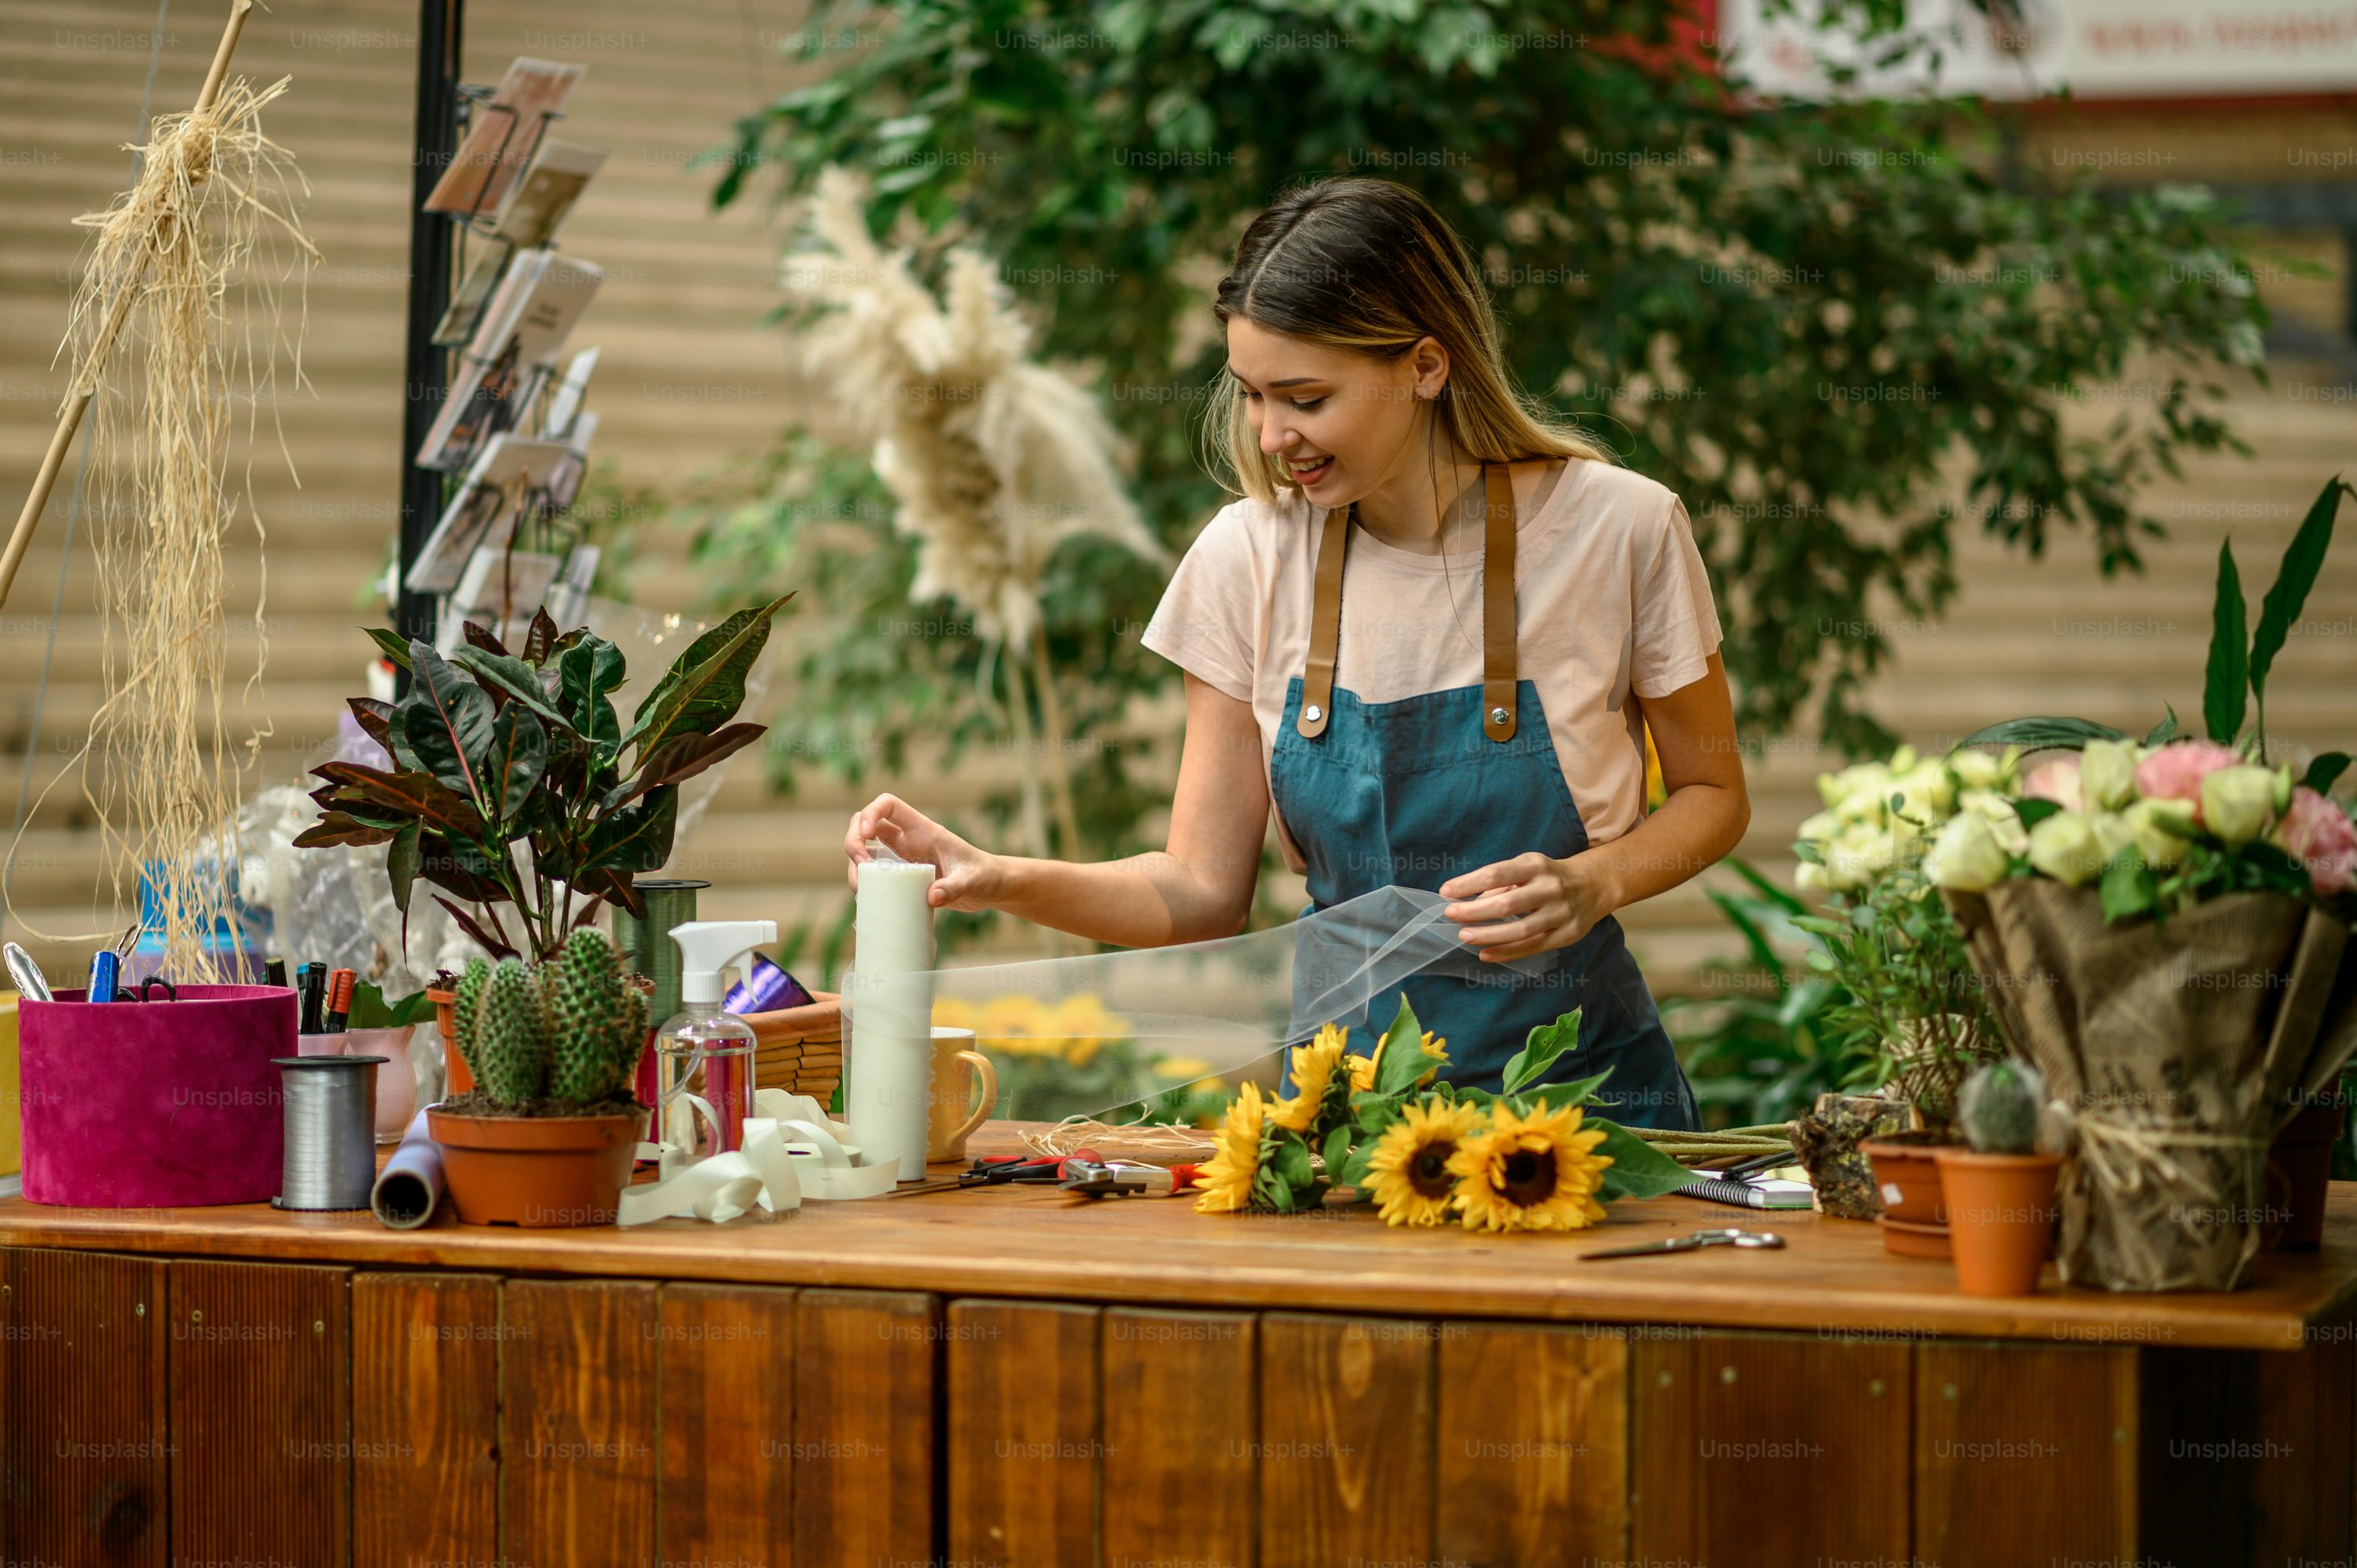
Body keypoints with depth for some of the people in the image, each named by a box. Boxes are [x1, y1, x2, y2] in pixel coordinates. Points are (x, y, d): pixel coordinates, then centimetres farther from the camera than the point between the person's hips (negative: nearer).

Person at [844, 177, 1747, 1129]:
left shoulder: (1618, 531, -8)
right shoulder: (1249, 556, -2)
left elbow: (1711, 795, 7)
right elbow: (1205, 892, 1)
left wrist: (1594, 882, -13)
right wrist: (1004, 881, -15)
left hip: (1577, 1078, -2)